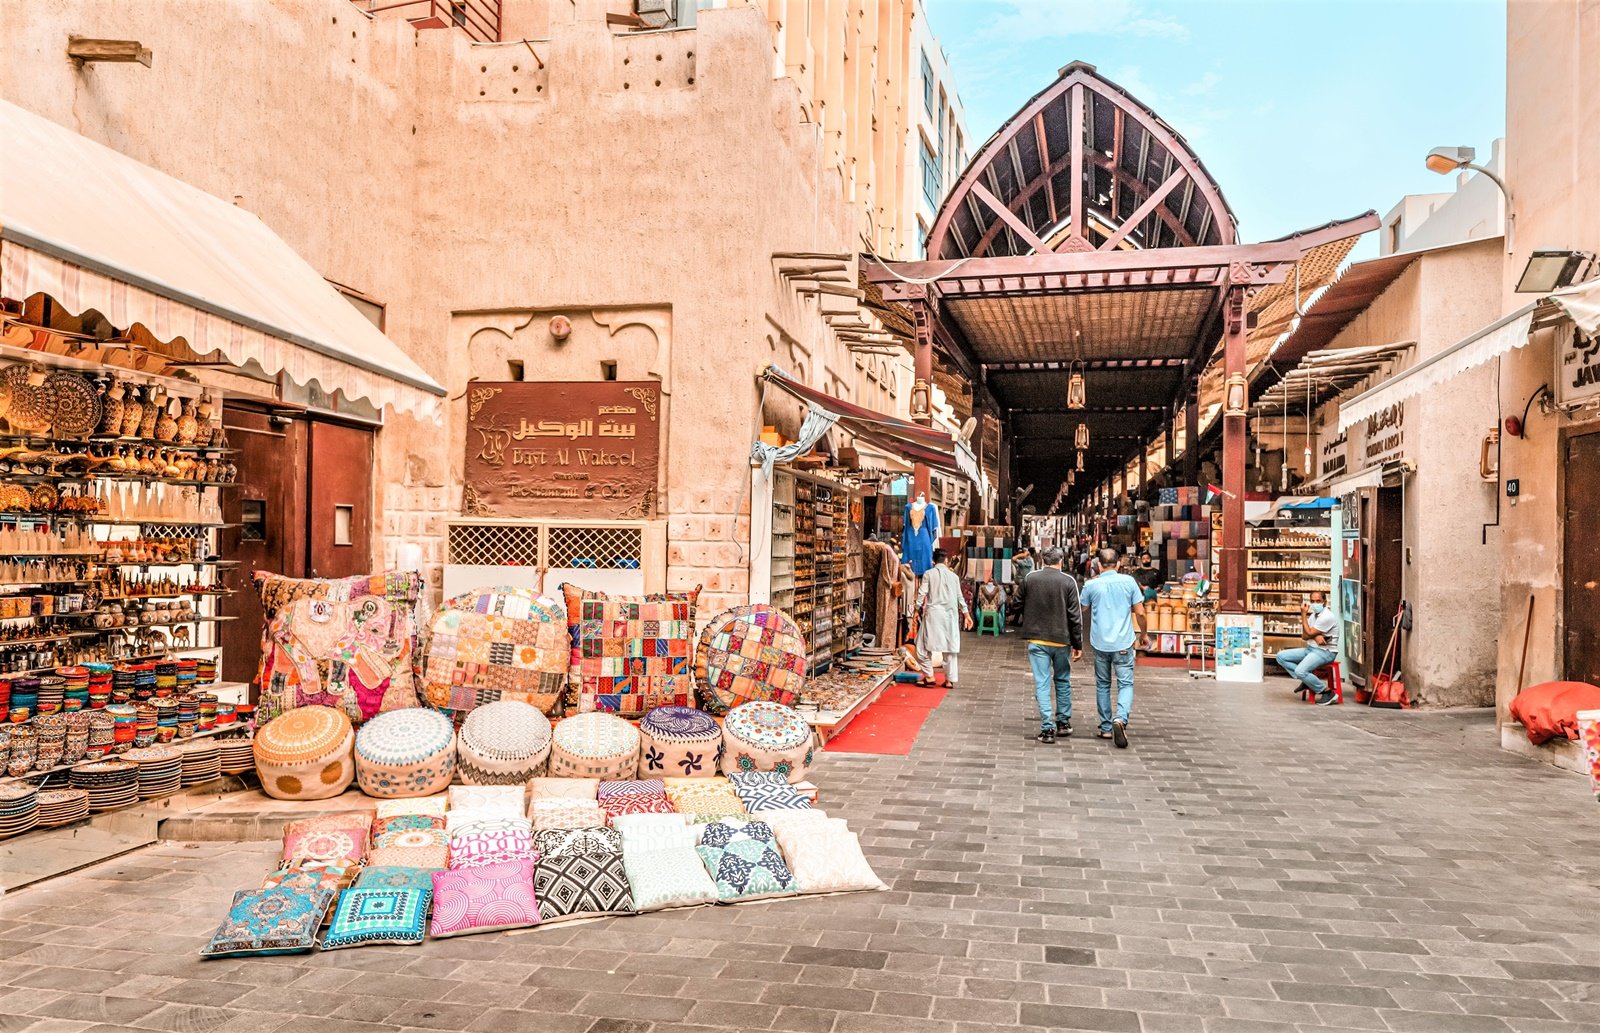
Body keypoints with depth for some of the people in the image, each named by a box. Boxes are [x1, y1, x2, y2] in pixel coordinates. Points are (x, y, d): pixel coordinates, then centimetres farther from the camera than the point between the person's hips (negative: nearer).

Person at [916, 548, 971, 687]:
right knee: (950, 647, 7)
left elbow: (922, 593, -4)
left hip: (933, 613, -3)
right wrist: (966, 614, 20)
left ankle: (929, 676, 0)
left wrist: (918, 609, 3)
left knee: (924, 645, 4)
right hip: (951, 614, 3)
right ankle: (950, 679, 8)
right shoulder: (953, 576, 10)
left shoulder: (929, 574, 2)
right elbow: (960, 597, 13)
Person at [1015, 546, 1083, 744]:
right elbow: (1075, 616, -6)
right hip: (1061, 640, 0)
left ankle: (1047, 728, -4)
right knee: (1062, 681, 18)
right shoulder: (1068, 581, -7)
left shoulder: (1030, 578, -2)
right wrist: (1078, 644, 0)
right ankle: (1063, 722, 26)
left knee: (1042, 684, 1)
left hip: (1037, 639, 0)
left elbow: (1018, 605, 9)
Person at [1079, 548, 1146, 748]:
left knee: (1103, 685, 14)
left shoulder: (1091, 585, -3)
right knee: (1126, 684, 4)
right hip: (1123, 643, -1)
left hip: (1100, 643, 1)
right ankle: (1120, 718, -21)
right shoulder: (1128, 581, -4)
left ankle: (1106, 728, 17)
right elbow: (1140, 613, -3)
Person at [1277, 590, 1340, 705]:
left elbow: (1308, 634, -16)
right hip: (1310, 648, 9)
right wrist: (1315, 636, -16)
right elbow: (1305, 636, 7)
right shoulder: (1313, 615, 12)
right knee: (1281, 656, 0)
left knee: (1300, 671, -30)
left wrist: (1303, 614, -12)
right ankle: (1306, 680, -2)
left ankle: (1328, 693, -14)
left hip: (1325, 652, -9)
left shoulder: (1327, 617, -17)